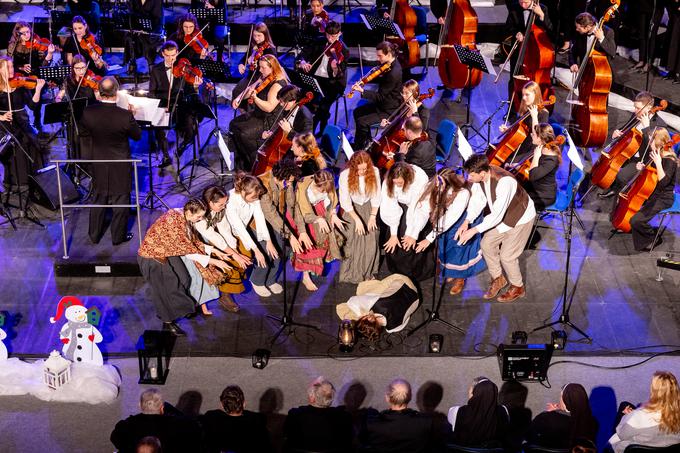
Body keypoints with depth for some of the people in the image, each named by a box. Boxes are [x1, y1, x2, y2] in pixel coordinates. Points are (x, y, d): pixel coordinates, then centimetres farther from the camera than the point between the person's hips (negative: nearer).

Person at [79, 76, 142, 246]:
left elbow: (83, 134, -1)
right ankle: (118, 236, 26)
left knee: (98, 199, 20)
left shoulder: (88, 112, -17)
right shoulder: (125, 116, -26)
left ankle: (95, 235, 32)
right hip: (120, 166, -3)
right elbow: (137, 136, -9)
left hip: (98, 164, 3)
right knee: (120, 200, 14)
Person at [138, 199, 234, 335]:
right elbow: (188, 251, -27)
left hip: (167, 251, 9)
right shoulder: (174, 222, -31)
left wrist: (214, 250, -2)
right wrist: (214, 261, -24)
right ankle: (168, 322, 3)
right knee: (170, 286, -13)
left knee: (195, 270, 3)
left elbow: (194, 241, 7)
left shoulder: (184, 217, -5)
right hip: (152, 256, -9)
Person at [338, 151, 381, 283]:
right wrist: (357, 219, -21)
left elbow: (376, 196, -6)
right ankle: (351, 274, 5)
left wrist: (373, 216, -10)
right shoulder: (345, 175, -20)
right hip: (351, 209, -2)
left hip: (368, 208, 2)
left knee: (371, 240, -2)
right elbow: (345, 201, -17)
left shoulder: (374, 172, -15)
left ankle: (368, 272, 13)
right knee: (352, 241, -7)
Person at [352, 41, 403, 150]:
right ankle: (367, 140, 29)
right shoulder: (391, 64, -4)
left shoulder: (394, 74, -32)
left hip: (390, 110, -10)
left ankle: (358, 148, 5)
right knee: (357, 112, 15)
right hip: (383, 102, 10)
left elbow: (380, 96, -26)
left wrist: (362, 91, -29)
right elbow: (381, 79, 12)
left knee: (362, 121, -16)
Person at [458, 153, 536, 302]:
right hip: (502, 216, 7)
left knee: (507, 256, -4)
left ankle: (518, 287, 22)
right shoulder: (480, 176, -19)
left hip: (521, 218, -7)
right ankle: (498, 279, 29)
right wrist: (466, 222, -21)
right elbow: (477, 200, -9)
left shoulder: (504, 182, -40)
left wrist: (474, 230, -38)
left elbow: (497, 215, -38)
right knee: (487, 244, 7)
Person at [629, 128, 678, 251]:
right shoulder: (657, 156, 5)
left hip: (663, 199, -10)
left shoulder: (670, 161, -22)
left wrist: (658, 163, -36)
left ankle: (654, 238, 3)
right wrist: (642, 168, 0)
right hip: (652, 193, 10)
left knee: (636, 220, -24)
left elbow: (663, 182, -33)